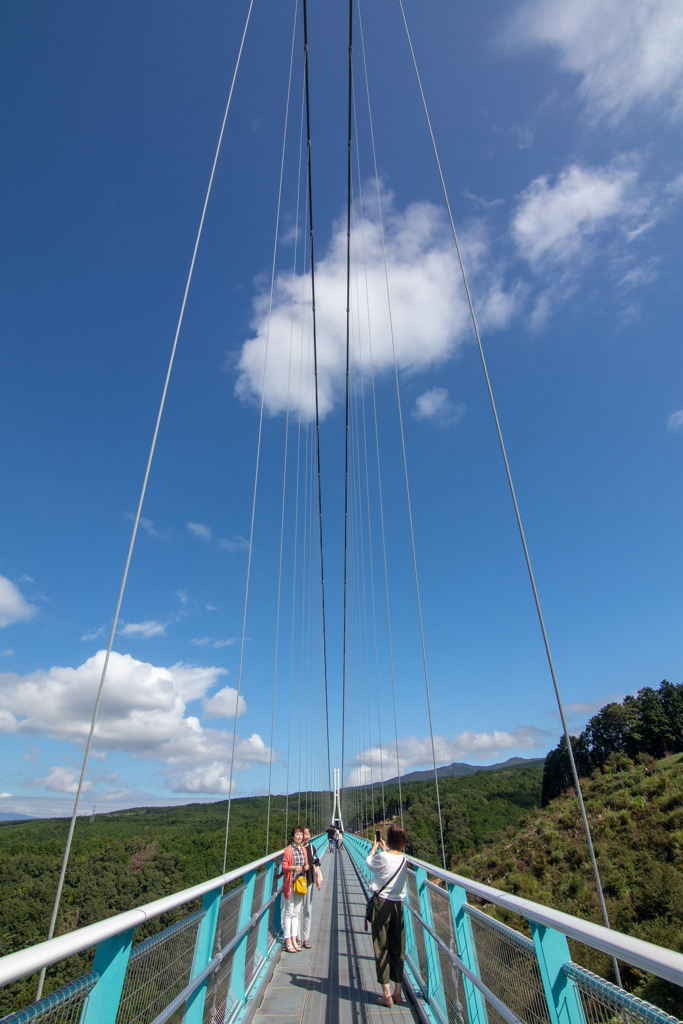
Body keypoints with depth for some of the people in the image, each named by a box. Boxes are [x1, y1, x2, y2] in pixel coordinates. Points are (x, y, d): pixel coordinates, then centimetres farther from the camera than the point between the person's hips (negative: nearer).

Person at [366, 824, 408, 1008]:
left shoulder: (382, 857, -17)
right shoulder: (404, 859, -1)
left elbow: (369, 863, 3)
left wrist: (375, 847, 17)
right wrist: (383, 848, 25)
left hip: (382, 902, -5)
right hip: (398, 904, 5)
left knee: (381, 947, 5)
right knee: (397, 948, 14)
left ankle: (387, 994, 9)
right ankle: (398, 992, 24)